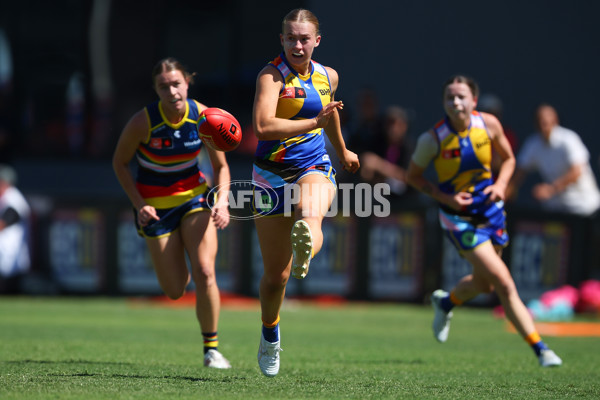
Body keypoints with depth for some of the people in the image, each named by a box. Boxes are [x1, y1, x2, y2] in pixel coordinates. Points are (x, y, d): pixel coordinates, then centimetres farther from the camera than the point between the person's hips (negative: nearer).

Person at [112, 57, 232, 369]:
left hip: (194, 196, 1)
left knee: (204, 272, -17)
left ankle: (211, 348, -2)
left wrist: (221, 201, -19)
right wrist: (139, 205, -15)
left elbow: (221, 167, -2)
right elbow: (119, 162, -6)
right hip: (156, 205, -1)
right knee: (174, 291, 1)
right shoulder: (142, 122, -21)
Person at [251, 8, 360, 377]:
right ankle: (270, 333, 29)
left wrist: (342, 150, 43)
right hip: (273, 176, -3)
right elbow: (263, 126, -30)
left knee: (311, 217, -36)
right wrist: (314, 121, -31)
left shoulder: (328, 77, 6)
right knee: (276, 276, 5)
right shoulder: (272, 75, -13)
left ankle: (306, 249, -66)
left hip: (315, 169, 3)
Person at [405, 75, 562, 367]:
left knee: (483, 283, 18)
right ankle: (539, 348, -7)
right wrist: (446, 198, -17)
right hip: (460, 219, -5)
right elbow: (413, 176, -5)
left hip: (491, 211, 5)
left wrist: (500, 185, -13)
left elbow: (508, 159, 7)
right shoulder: (433, 139, -19)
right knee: (505, 285, -12)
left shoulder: (489, 124, -10)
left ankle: (445, 302, 51)